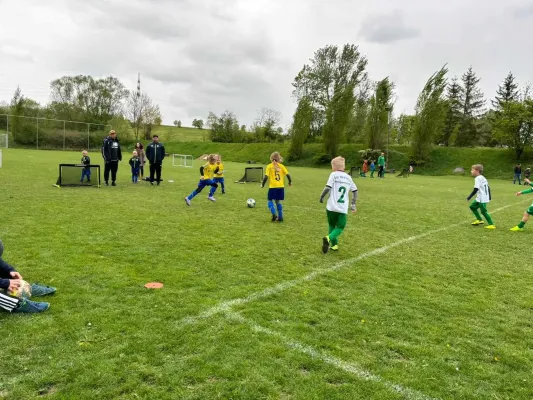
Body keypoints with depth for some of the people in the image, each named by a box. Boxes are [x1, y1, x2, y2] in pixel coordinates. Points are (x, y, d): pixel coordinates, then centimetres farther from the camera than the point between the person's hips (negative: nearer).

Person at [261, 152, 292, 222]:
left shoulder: (269, 166, -3)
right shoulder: (281, 166, 5)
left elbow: (266, 176, -10)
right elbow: (287, 174, 2)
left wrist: (262, 184, 2)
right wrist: (290, 182, 18)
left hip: (272, 187, -3)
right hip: (281, 187, 3)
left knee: (270, 201, 10)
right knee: (278, 201, 14)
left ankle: (274, 214, -10)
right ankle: (280, 217, 11)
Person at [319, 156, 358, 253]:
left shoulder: (334, 174, -2)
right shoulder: (348, 177, 12)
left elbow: (328, 187, -14)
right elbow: (355, 191, 15)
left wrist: (322, 197, 2)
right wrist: (353, 204, 24)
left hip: (332, 207, -2)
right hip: (343, 208, 2)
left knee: (332, 225, 19)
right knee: (340, 227, 9)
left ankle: (334, 244, 12)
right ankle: (329, 238, -17)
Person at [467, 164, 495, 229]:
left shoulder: (477, 178, -16)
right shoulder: (483, 178, 13)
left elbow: (475, 190, -22)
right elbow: (488, 187, 17)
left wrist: (469, 197, -18)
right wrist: (489, 196, 26)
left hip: (482, 199, -10)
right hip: (480, 198, 10)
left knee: (483, 211, -4)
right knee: (472, 206, 17)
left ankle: (491, 225, 1)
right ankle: (479, 220, 23)